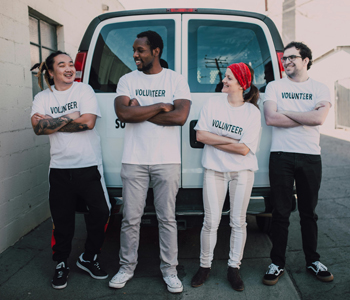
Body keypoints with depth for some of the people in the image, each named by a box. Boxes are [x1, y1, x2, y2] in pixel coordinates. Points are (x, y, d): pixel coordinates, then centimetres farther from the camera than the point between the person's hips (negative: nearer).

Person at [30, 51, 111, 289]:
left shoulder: (84, 90, 1)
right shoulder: (42, 98, 7)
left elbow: (88, 122, -14)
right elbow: (38, 127, -9)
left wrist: (52, 123, -9)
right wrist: (69, 118, -15)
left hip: (89, 166, -1)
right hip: (60, 167, 2)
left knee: (101, 212, 0)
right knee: (62, 219, 8)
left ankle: (89, 258, 23)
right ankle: (61, 265, 28)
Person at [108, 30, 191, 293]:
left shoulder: (176, 80, 3)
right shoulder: (127, 80, 7)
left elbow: (181, 116, -12)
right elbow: (122, 113, -10)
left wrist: (140, 111, -9)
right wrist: (161, 106, -9)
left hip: (167, 161, -1)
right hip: (134, 161, 2)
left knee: (167, 219, 7)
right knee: (131, 218, 8)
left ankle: (169, 270, 22)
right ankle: (127, 267, 27)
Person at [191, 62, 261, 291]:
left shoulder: (253, 112, -4)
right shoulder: (213, 103, 1)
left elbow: (244, 149, -13)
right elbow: (200, 135, -6)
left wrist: (214, 140, -9)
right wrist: (231, 141, -10)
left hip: (242, 172, 0)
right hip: (214, 169, 1)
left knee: (238, 221, 7)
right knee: (211, 221, 3)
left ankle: (234, 268, 22)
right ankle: (205, 266, 20)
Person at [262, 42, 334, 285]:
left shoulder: (320, 89, 7)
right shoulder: (275, 87, 6)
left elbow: (319, 118, -12)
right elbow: (270, 118, -11)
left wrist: (285, 112, -9)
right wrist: (306, 116, -8)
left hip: (310, 157, 1)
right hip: (281, 156, -1)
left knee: (309, 212, 12)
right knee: (281, 212, 3)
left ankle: (313, 261, 27)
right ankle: (278, 263, 15)